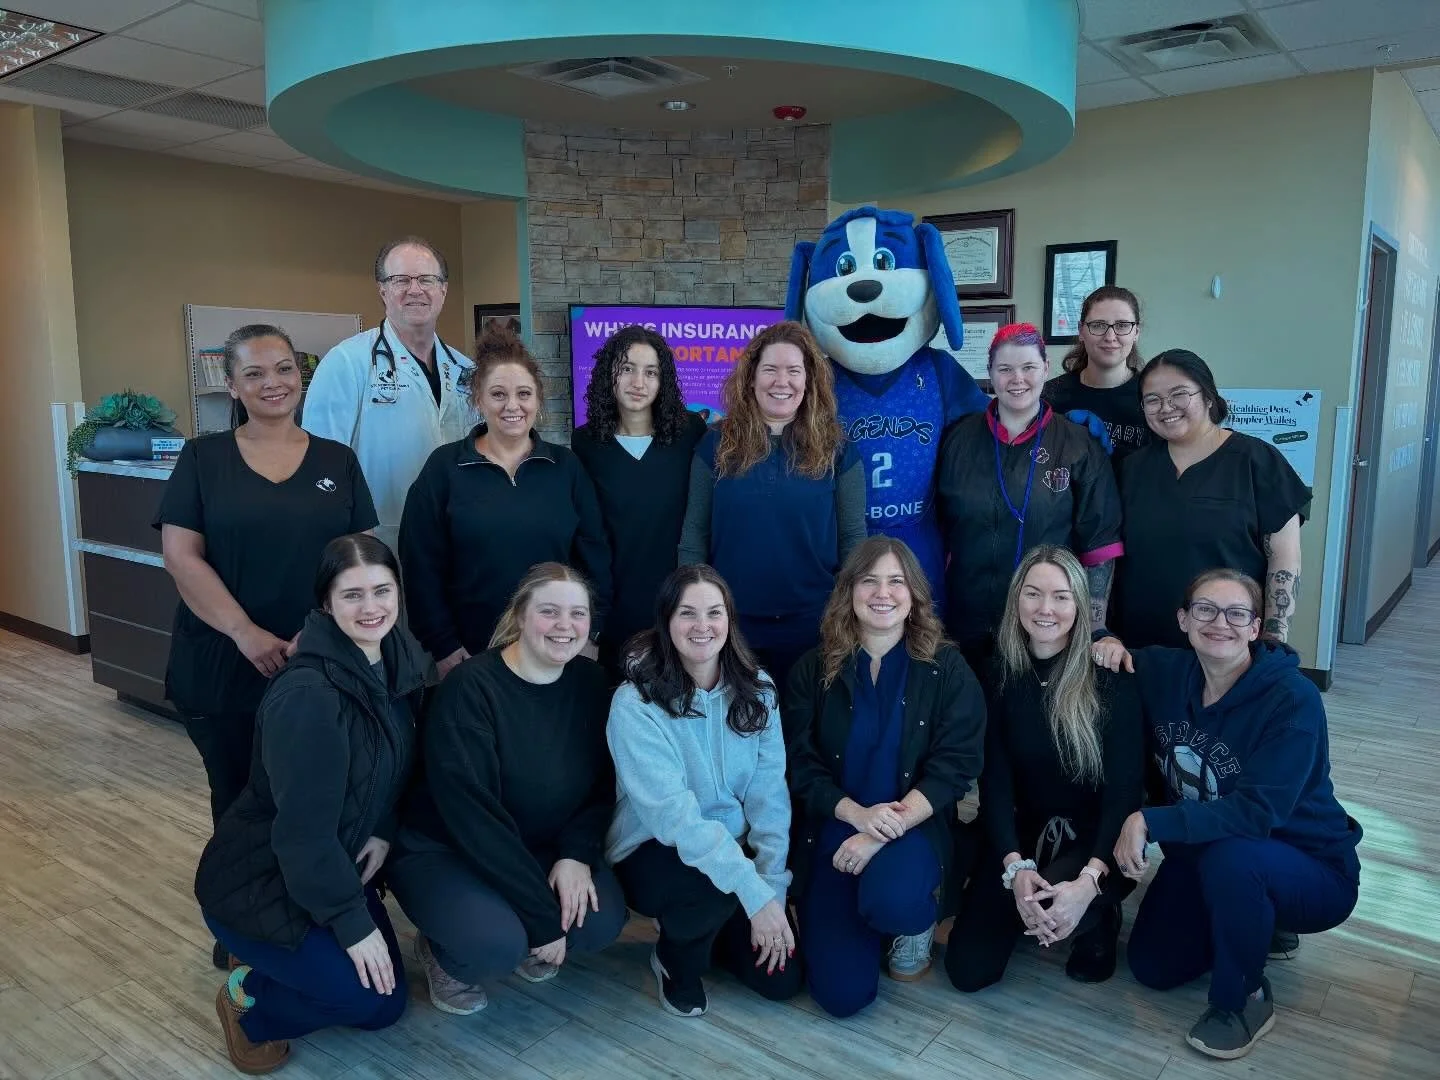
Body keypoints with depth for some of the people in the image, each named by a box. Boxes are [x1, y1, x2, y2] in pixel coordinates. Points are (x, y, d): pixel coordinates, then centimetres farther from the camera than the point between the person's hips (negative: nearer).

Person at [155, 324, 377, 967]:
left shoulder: (337, 461, 5)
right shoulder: (203, 459, 2)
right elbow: (181, 555, -6)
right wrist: (247, 634, -16)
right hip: (221, 667, 0)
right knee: (238, 798, 12)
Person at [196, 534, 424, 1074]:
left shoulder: (402, 660, -6)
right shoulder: (306, 695, -32)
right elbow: (304, 826, -29)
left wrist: (385, 831, -7)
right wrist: (352, 922, -22)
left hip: (338, 870, 8)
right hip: (255, 884, -8)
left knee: (388, 1006, 11)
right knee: (367, 996, -17)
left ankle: (271, 962, 28)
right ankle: (248, 999, 8)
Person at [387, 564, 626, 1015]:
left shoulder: (590, 682, -6)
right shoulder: (469, 689, -23)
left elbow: (602, 784, -1)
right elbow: (472, 814, -26)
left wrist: (576, 854, -20)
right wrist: (543, 917, -25)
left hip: (540, 849, 5)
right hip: (442, 849, -5)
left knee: (603, 920, -19)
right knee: (497, 943, -30)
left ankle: (526, 943, 13)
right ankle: (442, 951, 6)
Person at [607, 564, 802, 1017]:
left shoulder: (756, 689, -7)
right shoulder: (635, 704, -21)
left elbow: (770, 793, -9)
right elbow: (673, 814, -28)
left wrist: (772, 887, -18)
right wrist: (752, 891, -32)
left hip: (737, 847, 4)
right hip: (656, 855, -4)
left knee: (781, 979, -4)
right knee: (717, 881, -35)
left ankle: (709, 926, 26)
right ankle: (675, 959, 0)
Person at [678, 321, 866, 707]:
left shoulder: (835, 449, -1)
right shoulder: (718, 443, 0)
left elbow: (853, 539, 2)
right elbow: (694, 536, 2)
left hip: (814, 624, 0)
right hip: (730, 624, 1)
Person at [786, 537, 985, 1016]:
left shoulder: (947, 668, -3)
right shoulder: (814, 669, 0)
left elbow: (954, 767, -9)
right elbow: (800, 766, -2)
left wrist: (885, 832, -20)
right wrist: (857, 814, -20)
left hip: (914, 829, -1)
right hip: (833, 832, 1)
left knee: (892, 900, -36)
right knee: (842, 994, -10)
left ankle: (921, 914, 2)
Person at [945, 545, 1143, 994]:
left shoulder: (1110, 674, -14)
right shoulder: (1000, 672, -6)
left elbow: (1126, 786, -17)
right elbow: (994, 778, -7)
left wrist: (1089, 880, -29)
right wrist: (1014, 867, -22)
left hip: (1093, 838, -2)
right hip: (1021, 834, 3)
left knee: (1068, 901, -36)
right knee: (967, 970, -7)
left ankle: (1098, 918, 2)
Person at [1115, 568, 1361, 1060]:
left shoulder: (1293, 698, -27)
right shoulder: (1163, 671, -11)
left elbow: (1256, 811, -34)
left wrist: (1150, 823, -36)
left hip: (1312, 869, -5)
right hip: (1205, 853, 6)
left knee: (1229, 857, -37)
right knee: (1151, 966, 3)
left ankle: (1244, 999, -10)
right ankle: (1254, 929, 29)